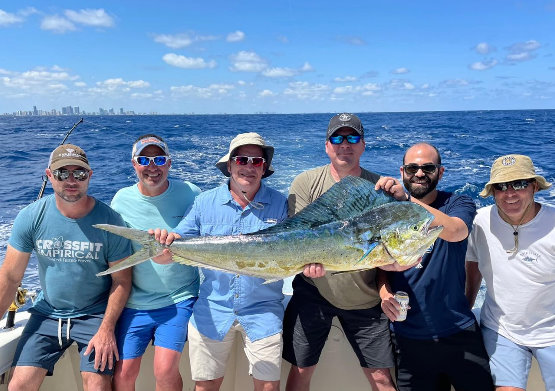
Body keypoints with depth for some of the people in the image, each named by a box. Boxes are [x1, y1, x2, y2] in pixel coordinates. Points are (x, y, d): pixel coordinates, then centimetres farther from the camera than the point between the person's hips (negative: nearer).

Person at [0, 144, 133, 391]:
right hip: (47, 313, 3)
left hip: (95, 315, -2)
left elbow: (121, 280, -10)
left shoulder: (109, 220, -15)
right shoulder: (30, 217, -9)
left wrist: (106, 329, -15)